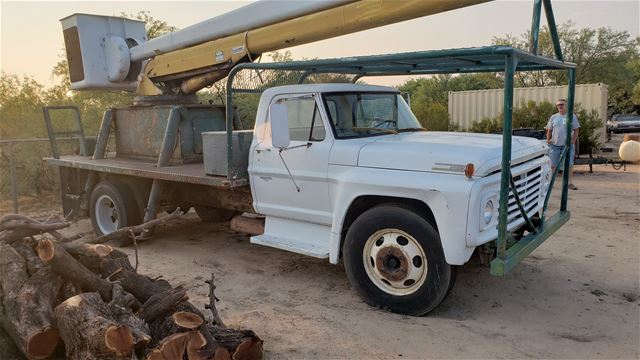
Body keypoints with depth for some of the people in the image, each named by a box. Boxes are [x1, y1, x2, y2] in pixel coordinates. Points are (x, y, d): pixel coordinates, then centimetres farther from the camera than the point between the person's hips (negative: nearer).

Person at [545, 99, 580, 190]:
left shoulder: (572, 116, 3)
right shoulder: (553, 117, 10)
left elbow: (576, 130, 3)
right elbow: (549, 130, 13)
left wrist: (573, 140, -8)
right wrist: (548, 139, -1)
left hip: (567, 145, -2)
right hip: (554, 145, 2)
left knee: (569, 165, -3)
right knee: (553, 165, 7)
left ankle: (570, 183, 3)